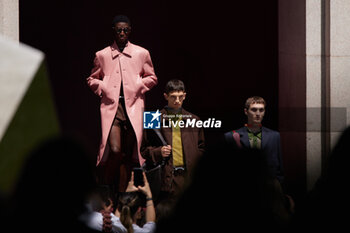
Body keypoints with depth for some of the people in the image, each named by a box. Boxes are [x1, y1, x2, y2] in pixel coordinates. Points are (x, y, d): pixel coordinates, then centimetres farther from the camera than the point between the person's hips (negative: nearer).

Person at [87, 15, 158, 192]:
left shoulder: (141, 54, 11)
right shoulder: (102, 55, 11)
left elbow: (151, 78, 18)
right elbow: (92, 79, 21)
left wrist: (138, 86, 1)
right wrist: (103, 88, 2)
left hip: (133, 106, 1)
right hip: (111, 106, -1)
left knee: (129, 153, 1)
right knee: (114, 150, -17)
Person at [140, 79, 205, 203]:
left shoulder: (193, 120, 15)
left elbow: (201, 148, 20)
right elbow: (144, 149, 11)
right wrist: (158, 152, -8)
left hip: (189, 175, 2)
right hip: (166, 177, -2)